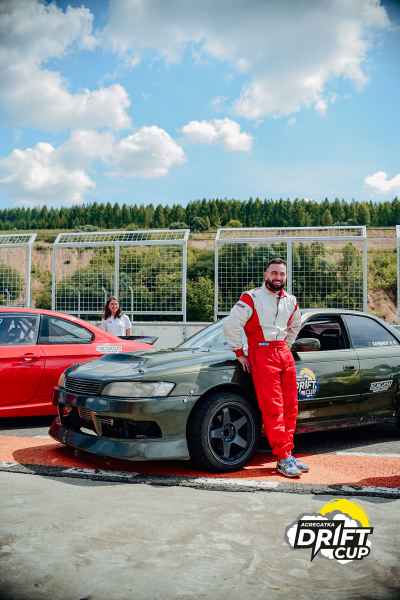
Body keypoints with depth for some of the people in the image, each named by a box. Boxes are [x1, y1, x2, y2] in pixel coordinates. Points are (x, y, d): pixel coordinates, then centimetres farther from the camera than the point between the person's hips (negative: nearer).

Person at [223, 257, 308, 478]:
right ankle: (283, 459, -6)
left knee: (290, 407, 5)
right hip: (262, 354, -6)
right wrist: (240, 353, -6)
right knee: (273, 408, -10)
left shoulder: (290, 301, 16)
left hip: (285, 354, 7)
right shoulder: (251, 298, -4)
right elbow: (231, 324, -9)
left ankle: (287, 454, 14)